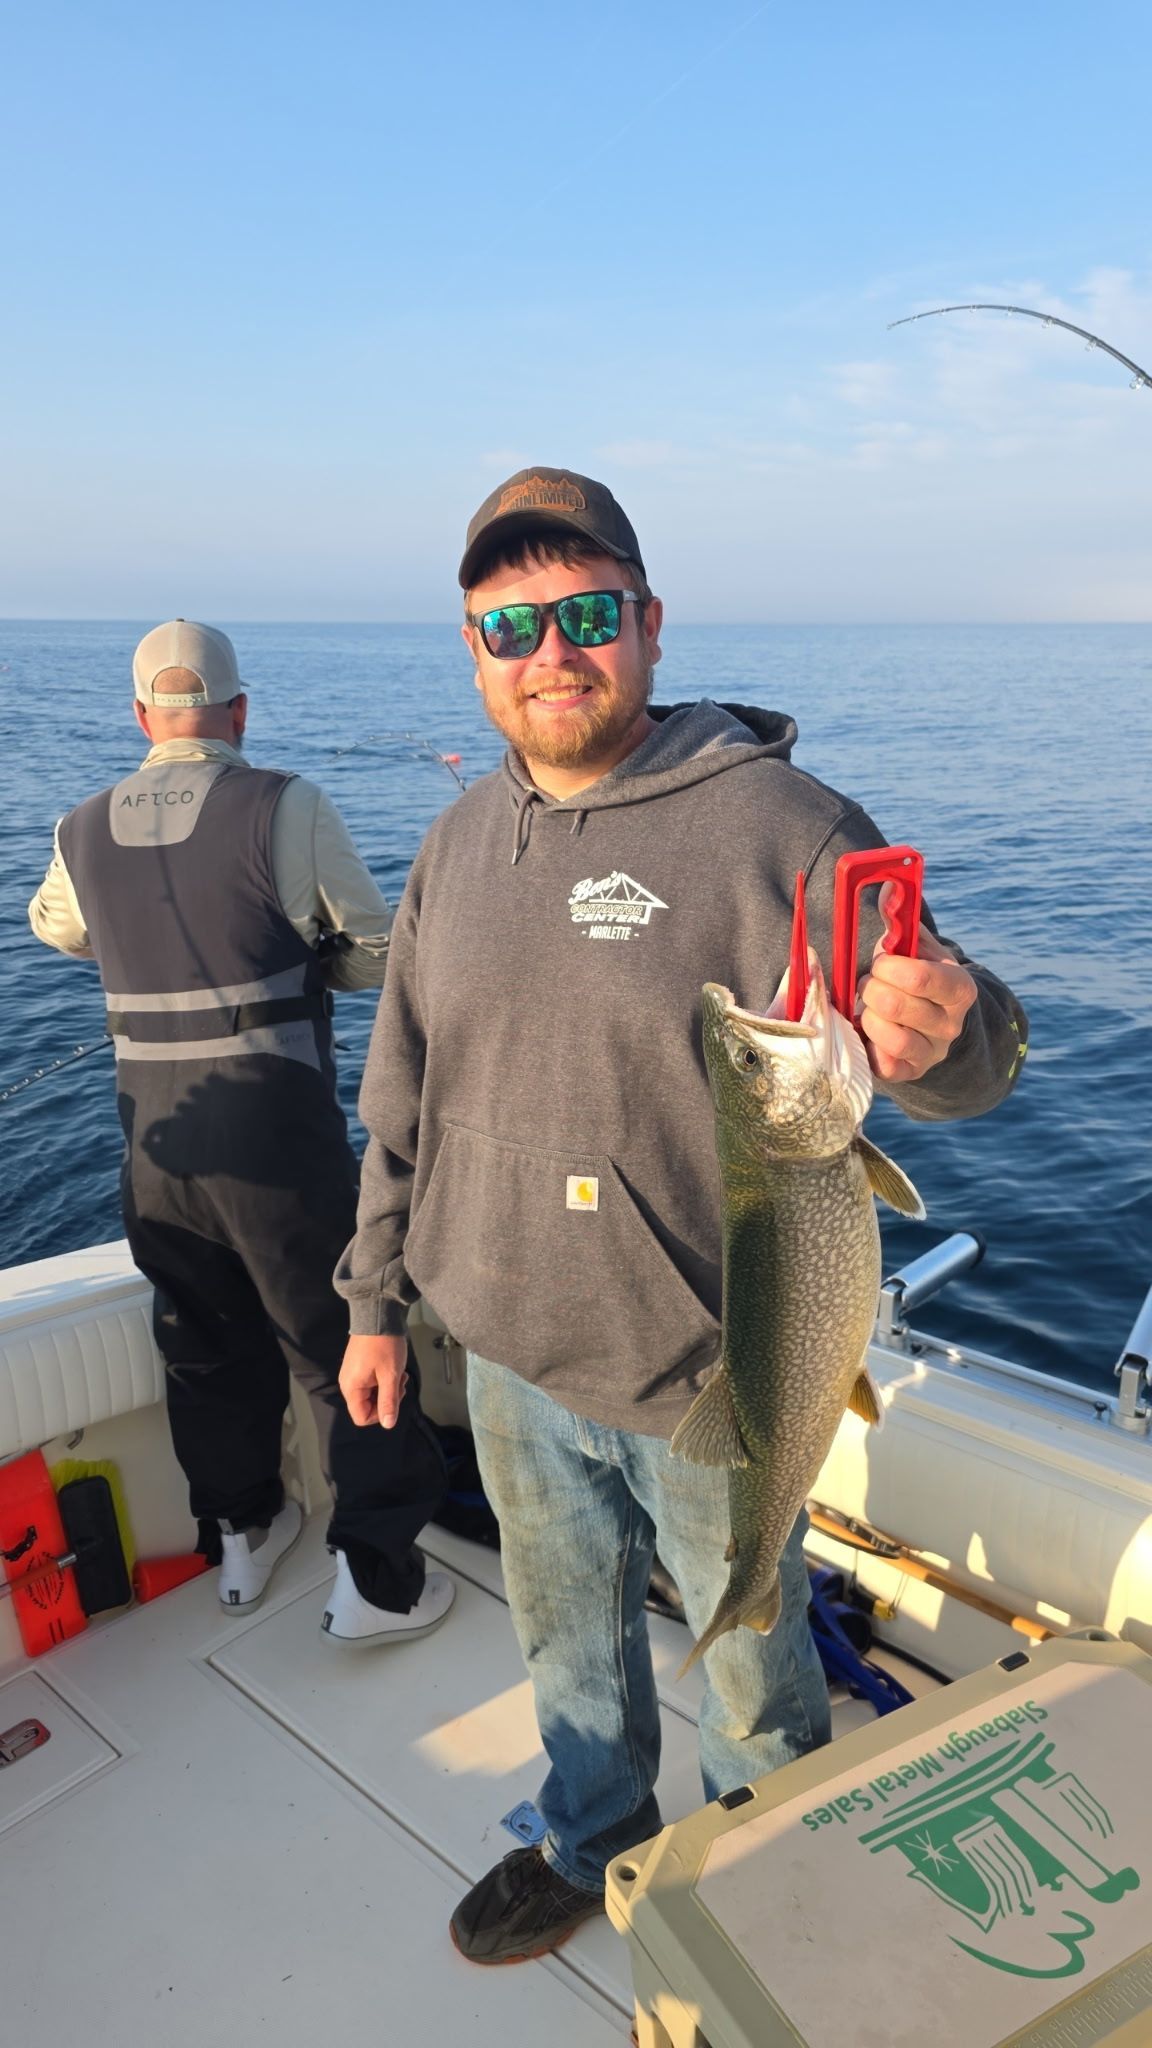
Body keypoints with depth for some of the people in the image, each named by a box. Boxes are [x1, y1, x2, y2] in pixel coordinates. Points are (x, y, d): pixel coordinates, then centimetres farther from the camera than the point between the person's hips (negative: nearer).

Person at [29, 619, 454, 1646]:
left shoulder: (83, 833, 3)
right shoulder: (284, 807, -13)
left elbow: (56, 926, 25)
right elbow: (381, 952, -8)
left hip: (157, 1149, 5)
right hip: (279, 1145, -5)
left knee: (208, 1349, 21)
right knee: (346, 1352, 8)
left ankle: (241, 1541, 38)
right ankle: (375, 1580, 14)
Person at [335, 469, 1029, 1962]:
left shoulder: (780, 828, -17)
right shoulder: (461, 843, 1)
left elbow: (957, 1055, -17)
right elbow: (405, 1092, 9)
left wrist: (934, 1038, -42)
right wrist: (376, 1297, 11)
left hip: (707, 1367, -4)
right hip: (509, 1352, 5)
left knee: (748, 1643, 20)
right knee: (566, 1628, 26)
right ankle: (592, 1843, 53)